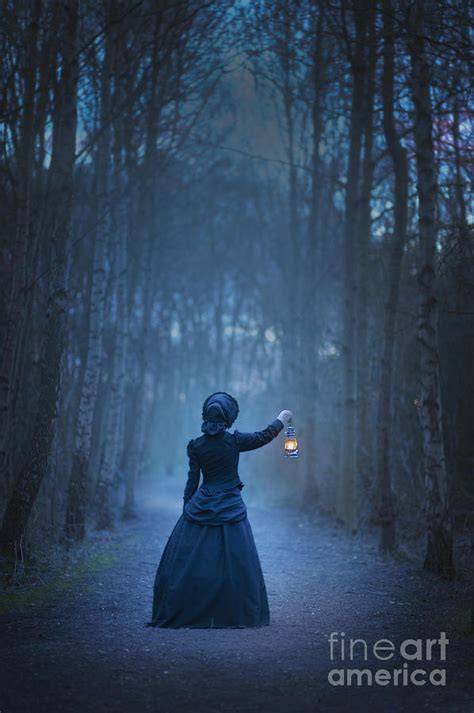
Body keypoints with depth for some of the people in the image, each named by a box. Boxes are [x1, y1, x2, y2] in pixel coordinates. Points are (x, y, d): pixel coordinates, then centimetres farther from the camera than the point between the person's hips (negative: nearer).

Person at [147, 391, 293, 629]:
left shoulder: (196, 445, -2)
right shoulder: (234, 441, -8)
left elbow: (192, 482, 2)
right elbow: (264, 436, 8)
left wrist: (186, 510, 12)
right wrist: (281, 420, 26)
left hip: (200, 509, 2)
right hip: (230, 510, -2)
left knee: (190, 563, 7)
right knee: (234, 564, 5)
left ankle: (182, 614, 9)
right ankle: (234, 616, 8)